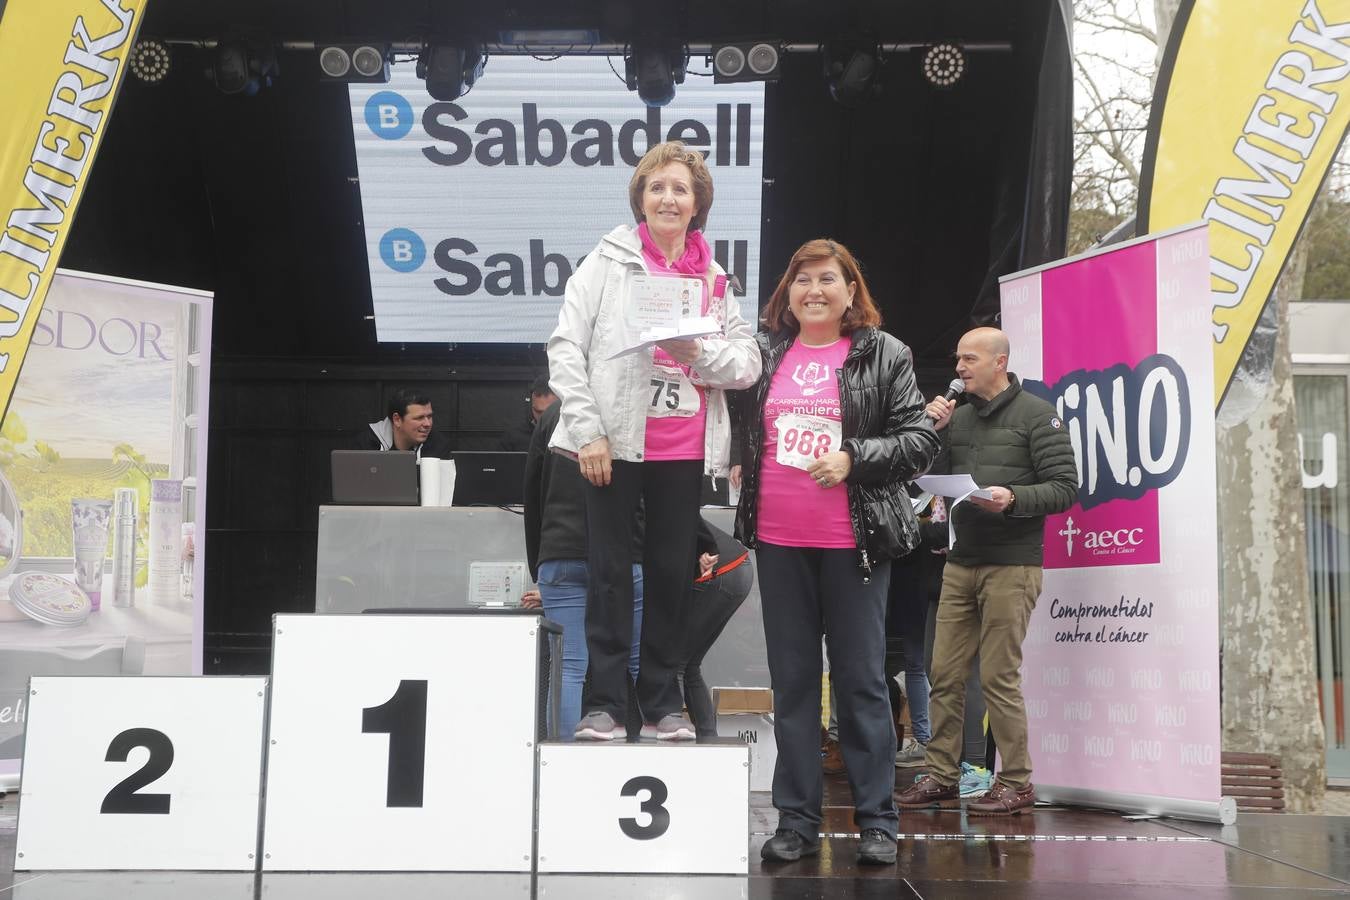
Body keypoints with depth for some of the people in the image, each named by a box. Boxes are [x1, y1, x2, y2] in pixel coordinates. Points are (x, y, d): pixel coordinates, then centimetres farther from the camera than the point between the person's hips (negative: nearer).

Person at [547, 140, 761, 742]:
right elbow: (566, 347, -4)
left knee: (672, 573, 7)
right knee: (610, 572, 0)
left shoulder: (714, 279, 13)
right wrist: (586, 430, -12)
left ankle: (662, 703, 17)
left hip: (683, 449, 3)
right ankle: (604, 703, 8)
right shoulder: (608, 262, 2)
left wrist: (699, 352, -11)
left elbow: (748, 364, 9)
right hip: (615, 443, -3)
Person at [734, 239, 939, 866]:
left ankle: (877, 820, 12)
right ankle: (797, 820, 16)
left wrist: (854, 458, -15)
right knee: (792, 680, 8)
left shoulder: (884, 356, 2)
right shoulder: (763, 354, 10)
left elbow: (919, 441, -3)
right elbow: (738, 432, 21)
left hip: (853, 541, -3)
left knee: (860, 679, 2)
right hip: (779, 539, 3)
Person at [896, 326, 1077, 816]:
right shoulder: (959, 416, 15)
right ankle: (941, 776, 15)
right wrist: (932, 431, 1)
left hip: (1011, 566, -6)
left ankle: (1016, 783, 7)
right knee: (945, 674, 6)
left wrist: (1013, 498, -23)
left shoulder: (1036, 415, -2)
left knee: (998, 676, -4)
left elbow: (1065, 487, -7)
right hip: (960, 563, 6)